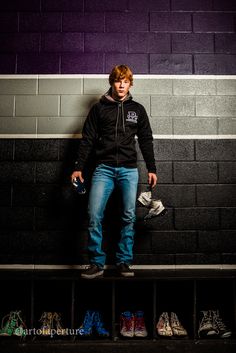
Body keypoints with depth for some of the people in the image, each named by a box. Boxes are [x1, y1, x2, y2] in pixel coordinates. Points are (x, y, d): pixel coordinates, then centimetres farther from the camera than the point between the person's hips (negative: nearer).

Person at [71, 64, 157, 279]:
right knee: (94, 216, -9)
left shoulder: (137, 110, 12)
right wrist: (78, 167, 0)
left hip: (129, 170, 1)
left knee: (129, 217, 0)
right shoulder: (99, 108, 9)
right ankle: (97, 263, 5)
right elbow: (87, 139, 6)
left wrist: (151, 169, 7)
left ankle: (124, 262, 13)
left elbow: (146, 141, 13)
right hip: (104, 169, -1)